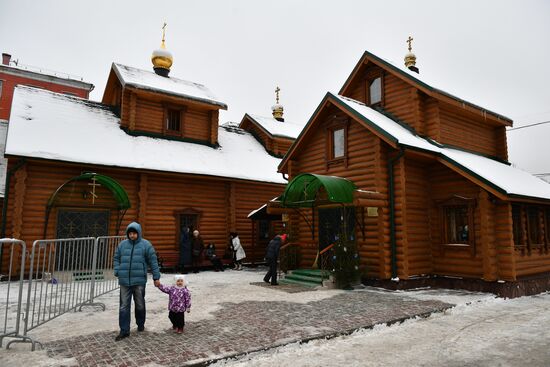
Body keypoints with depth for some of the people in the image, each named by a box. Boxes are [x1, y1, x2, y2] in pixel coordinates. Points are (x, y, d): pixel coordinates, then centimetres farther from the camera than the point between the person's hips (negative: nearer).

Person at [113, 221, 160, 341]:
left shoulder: (146, 245, -3)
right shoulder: (122, 244, 6)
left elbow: (153, 262, -2)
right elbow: (116, 258, 15)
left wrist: (156, 277, -3)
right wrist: (117, 272, -2)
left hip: (139, 281, -2)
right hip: (124, 281, 2)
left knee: (140, 304, 12)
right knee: (124, 306, 3)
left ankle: (141, 324, 33)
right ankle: (124, 331, 11)